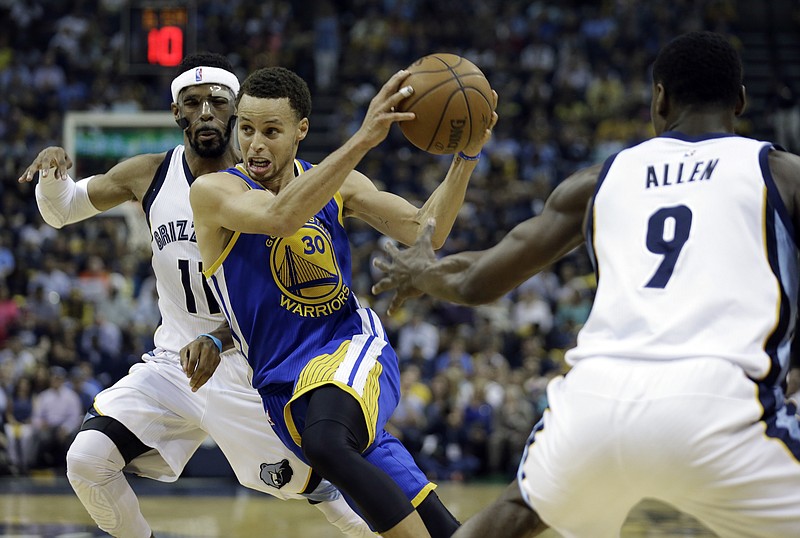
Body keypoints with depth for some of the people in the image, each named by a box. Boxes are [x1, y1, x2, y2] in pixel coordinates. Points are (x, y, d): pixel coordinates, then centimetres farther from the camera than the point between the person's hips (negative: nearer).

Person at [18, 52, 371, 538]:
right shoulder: (149, 175, -1)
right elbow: (59, 211, 11)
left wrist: (216, 342, -37)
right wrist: (52, 172, -13)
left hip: (243, 365, -3)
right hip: (170, 361, 3)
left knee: (295, 480, 5)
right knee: (87, 460, -14)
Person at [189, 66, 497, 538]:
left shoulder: (338, 183, 4)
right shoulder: (213, 192, -9)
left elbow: (423, 231, 3)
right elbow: (280, 216, -28)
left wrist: (467, 156, -12)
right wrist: (363, 140, -35)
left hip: (353, 345, 0)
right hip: (284, 382, 1)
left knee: (325, 443, -34)